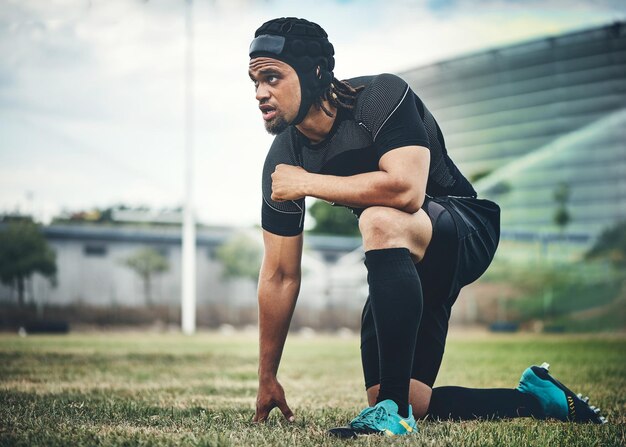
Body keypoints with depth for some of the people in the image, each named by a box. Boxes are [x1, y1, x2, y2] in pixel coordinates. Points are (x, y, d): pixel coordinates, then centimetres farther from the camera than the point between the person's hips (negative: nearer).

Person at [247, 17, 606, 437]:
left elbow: (406, 189, -40)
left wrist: (307, 183, -28)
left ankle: (394, 410, -36)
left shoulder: (381, 96, -23)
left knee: (380, 220, -39)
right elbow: (280, 275, -1)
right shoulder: (282, 162, -7)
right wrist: (267, 378, 3)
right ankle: (537, 398, 19)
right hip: (405, 265, 7)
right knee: (409, 403, -2)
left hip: (467, 232, -7)